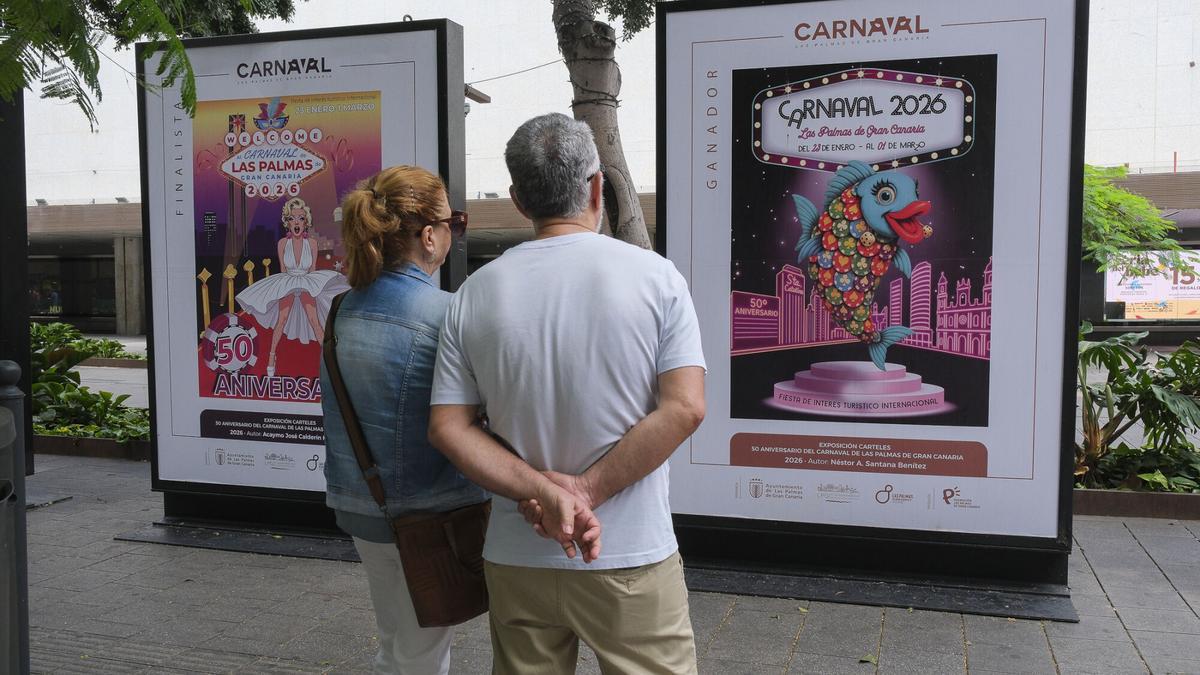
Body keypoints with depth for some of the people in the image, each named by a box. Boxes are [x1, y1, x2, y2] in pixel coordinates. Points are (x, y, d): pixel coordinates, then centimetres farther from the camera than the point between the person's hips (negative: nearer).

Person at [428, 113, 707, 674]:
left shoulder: (476, 292, 0)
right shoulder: (654, 276, -8)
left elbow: (446, 426, -4)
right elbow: (684, 409, -15)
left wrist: (542, 491, -11)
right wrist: (586, 493, -13)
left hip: (515, 559, 3)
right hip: (631, 558, -2)